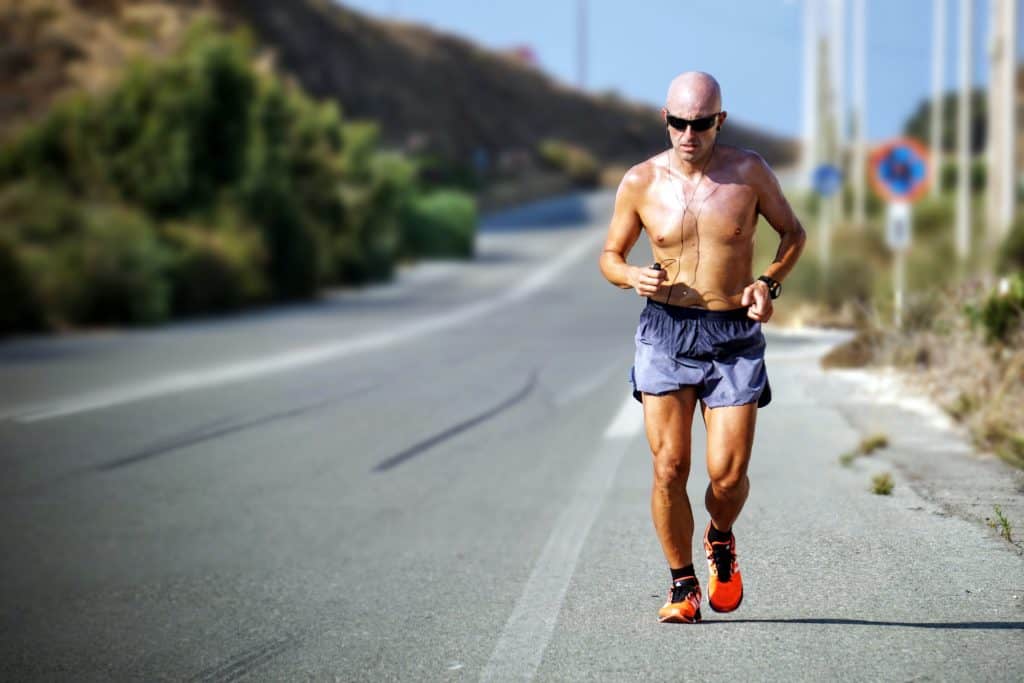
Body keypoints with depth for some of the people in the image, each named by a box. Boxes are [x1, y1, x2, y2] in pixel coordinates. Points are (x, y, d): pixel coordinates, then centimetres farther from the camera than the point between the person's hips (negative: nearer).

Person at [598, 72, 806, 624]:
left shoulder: (748, 172, -2)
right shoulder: (640, 182, -1)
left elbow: (793, 232, 12)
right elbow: (610, 256, 11)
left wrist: (769, 282, -6)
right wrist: (632, 277, -12)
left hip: (735, 336, 0)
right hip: (666, 331, 0)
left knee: (728, 475, -7)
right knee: (669, 469, -6)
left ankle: (721, 541, 28)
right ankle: (682, 586, 12)